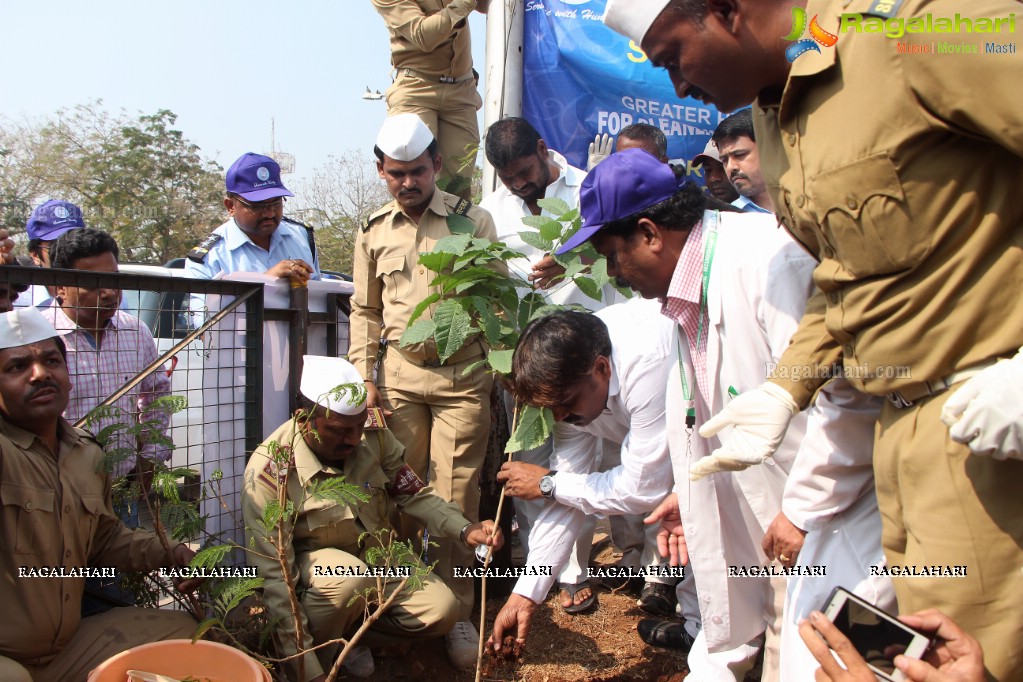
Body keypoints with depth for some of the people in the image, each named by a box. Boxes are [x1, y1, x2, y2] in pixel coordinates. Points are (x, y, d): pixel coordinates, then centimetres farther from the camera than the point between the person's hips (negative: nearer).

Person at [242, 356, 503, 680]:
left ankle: (349, 630, 5)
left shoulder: (374, 436, -16)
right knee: (350, 577, -36)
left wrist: (465, 529, -23)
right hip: (311, 564, -4)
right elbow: (275, 575, -27)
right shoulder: (269, 471, -28)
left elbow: (414, 494, -4)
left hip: (375, 556, 4)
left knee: (442, 611, -15)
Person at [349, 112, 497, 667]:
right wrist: (364, 375, 8)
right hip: (400, 374, 3)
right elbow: (365, 310, 16)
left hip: (463, 375, -3)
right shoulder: (374, 231, 11)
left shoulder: (473, 220, 2)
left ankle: (456, 612, 13)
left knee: (455, 499, -1)